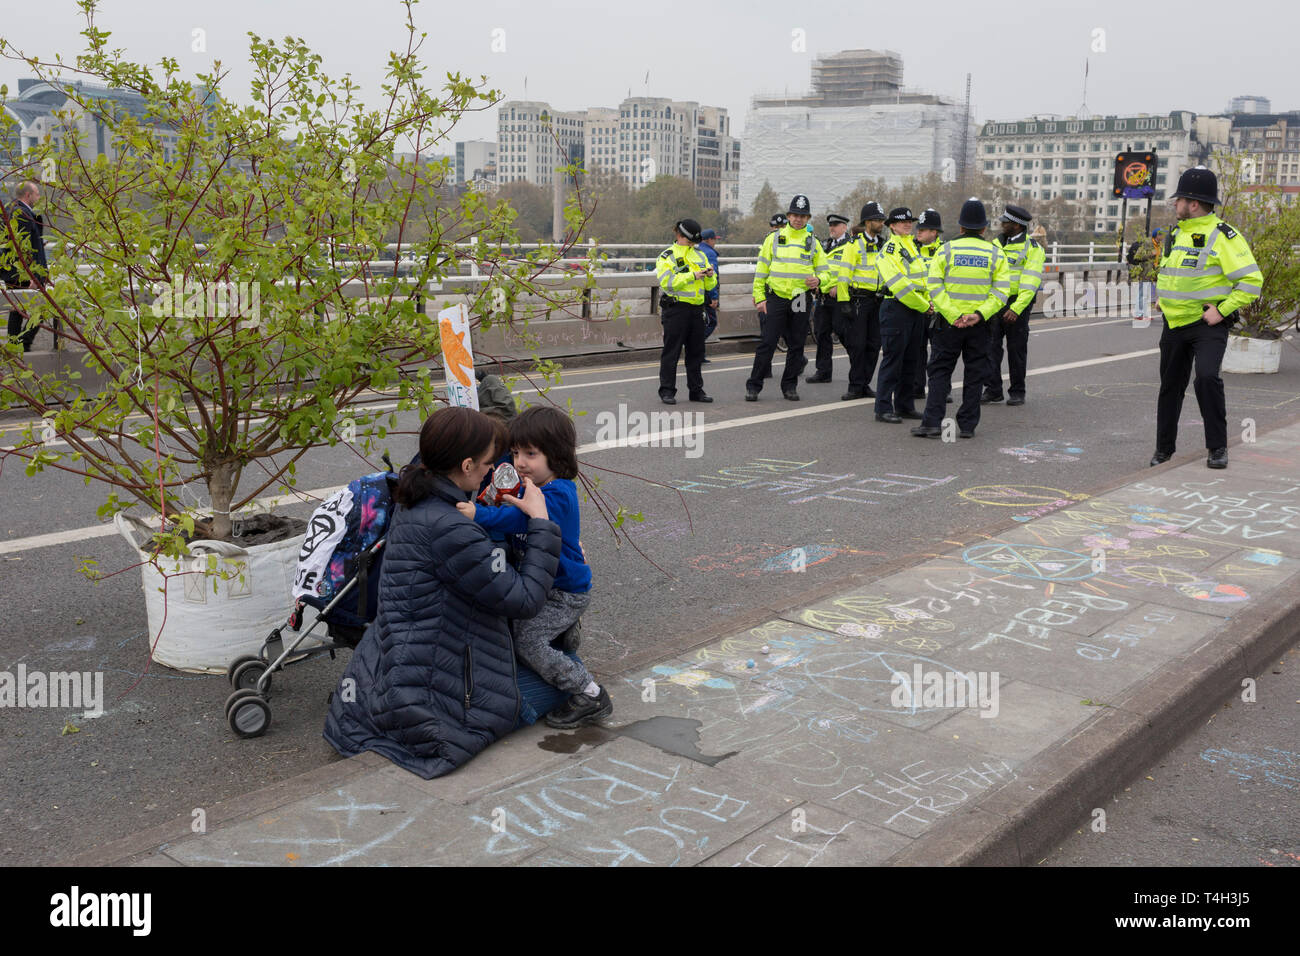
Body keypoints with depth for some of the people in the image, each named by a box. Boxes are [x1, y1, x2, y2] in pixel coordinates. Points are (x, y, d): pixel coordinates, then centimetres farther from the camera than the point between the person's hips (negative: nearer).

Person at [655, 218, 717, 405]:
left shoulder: (700, 256, 18)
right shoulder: (667, 256, -1)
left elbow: (710, 286, 19)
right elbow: (667, 281, -16)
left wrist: (710, 276, -4)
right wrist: (693, 275, -18)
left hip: (696, 309, 6)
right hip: (676, 308, -6)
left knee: (696, 352, 9)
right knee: (671, 351, -3)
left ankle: (696, 390, 17)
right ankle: (667, 391, 2)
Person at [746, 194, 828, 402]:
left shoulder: (812, 242, 10)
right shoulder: (774, 238, 5)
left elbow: (824, 270, 15)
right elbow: (761, 270, 4)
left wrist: (818, 279, -8)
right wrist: (759, 297, -2)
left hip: (801, 299, 2)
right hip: (776, 298, -2)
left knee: (796, 344, 6)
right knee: (768, 343, -6)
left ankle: (789, 385, 18)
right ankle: (753, 386, 1)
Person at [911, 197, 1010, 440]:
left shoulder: (946, 249, -2)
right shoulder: (995, 254, 2)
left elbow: (934, 285, -10)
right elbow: (1001, 291, -7)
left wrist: (953, 315, -13)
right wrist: (979, 314, -14)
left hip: (949, 321, -1)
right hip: (980, 324, 1)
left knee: (940, 371, 6)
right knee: (974, 374, 9)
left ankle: (932, 422, -2)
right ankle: (967, 425, 12)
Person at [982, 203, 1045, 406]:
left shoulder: (1033, 248, -5)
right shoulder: (996, 244, 12)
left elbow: (1030, 283, -13)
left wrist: (1016, 308, -23)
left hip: (1018, 304, -4)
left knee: (1017, 349, 3)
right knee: (991, 346, -1)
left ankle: (1017, 392, 14)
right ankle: (993, 390, 6)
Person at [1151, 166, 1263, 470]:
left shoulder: (1222, 236, -12)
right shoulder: (1175, 234, 11)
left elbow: (1252, 281, -16)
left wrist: (1221, 310, -19)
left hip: (1208, 325, -7)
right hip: (1174, 324, 7)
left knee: (1206, 378, -23)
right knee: (1170, 385, 11)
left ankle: (1218, 448, -10)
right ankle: (1164, 448, 23)